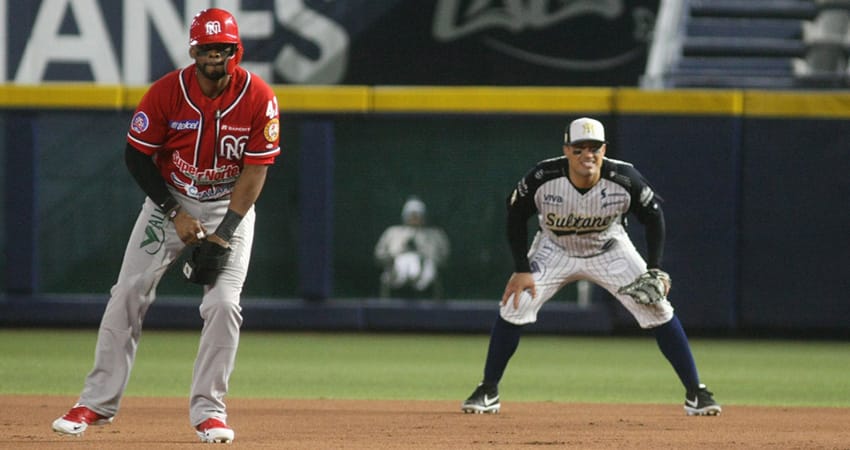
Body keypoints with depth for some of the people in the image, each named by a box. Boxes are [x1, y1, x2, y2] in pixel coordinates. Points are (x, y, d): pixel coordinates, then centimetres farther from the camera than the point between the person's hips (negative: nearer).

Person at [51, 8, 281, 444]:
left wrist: (223, 235, -21)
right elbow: (136, 156, -9)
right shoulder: (166, 93, -17)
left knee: (223, 303, -14)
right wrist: (176, 215, -16)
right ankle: (98, 401, 2)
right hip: (169, 200, 1)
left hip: (230, 208, -1)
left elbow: (255, 171, -15)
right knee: (128, 295, -6)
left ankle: (208, 409, -3)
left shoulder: (258, 98, -18)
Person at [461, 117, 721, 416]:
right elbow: (516, 216, -11)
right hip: (554, 251, 0)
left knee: (658, 310, -11)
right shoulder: (542, 178, -29)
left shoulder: (624, 179, -28)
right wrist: (521, 269, -15)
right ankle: (488, 392, 4)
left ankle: (695, 393, -1)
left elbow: (653, 215, -10)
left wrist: (654, 270, -16)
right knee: (514, 306, -14)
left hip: (610, 252, 0)